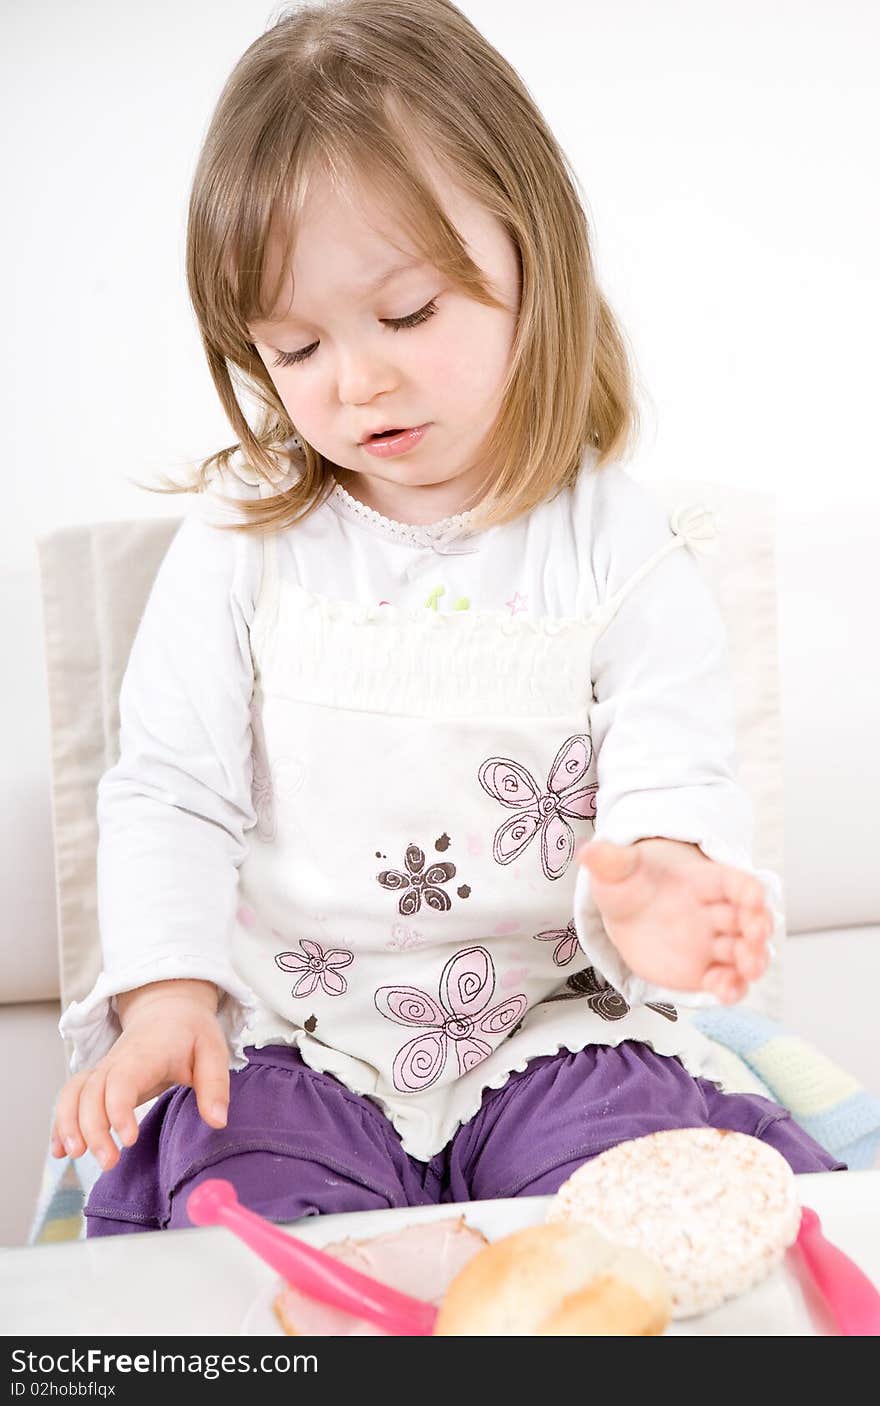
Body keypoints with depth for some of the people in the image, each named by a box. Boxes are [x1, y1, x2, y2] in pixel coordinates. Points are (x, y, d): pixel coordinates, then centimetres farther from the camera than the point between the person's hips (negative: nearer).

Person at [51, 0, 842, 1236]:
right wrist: (167, 990, -14)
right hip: (292, 1035, 1)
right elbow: (169, 788, -1)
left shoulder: (618, 545, -6)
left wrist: (659, 887, -34)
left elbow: (677, 776, -10)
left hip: (557, 1019, 0)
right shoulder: (244, 539, -3)